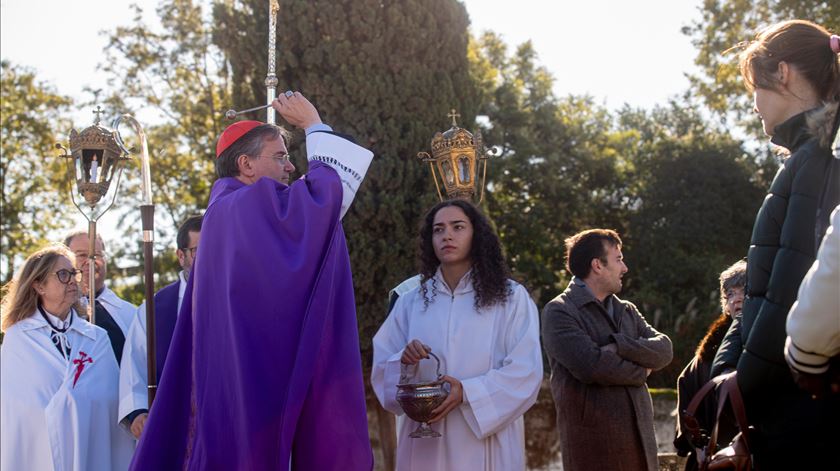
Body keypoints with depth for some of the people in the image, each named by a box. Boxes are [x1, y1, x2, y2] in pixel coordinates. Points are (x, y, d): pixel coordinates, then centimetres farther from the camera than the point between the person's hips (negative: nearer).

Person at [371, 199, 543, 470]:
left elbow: (526, 372, -8)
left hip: (484, 444, -2)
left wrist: (468, 393, -20)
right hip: (425, 444, 2)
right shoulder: (411, 302, 6)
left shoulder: (511, 298, -2)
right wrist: (404, 362, -15)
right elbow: (382, 369, 6)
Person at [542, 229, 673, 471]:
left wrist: (618, 346, -13)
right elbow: (591, 365, -18)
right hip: (593, 440, -6)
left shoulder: (626, 310, 18)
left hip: (639, 437, 7)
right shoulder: (559, 312, -5)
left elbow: (664, 349, 4)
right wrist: (641, 372, -2)